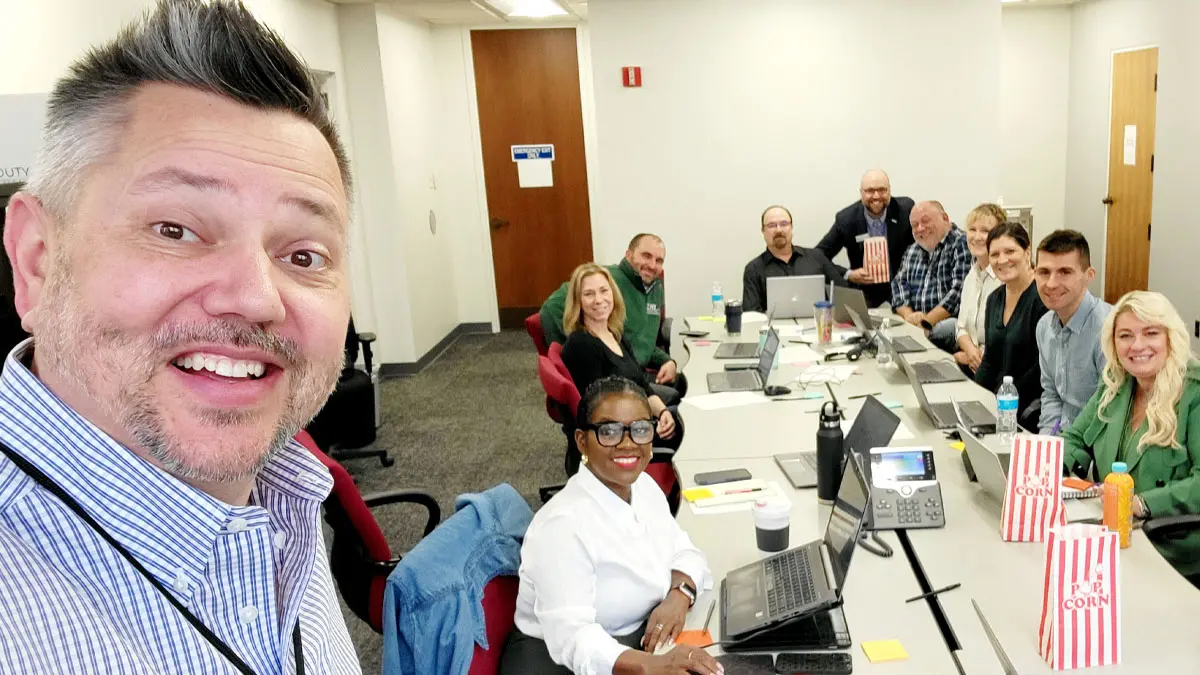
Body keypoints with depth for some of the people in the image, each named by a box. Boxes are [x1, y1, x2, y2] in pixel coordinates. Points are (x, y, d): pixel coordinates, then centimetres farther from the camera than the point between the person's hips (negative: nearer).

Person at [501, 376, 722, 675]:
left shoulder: (644, 485, 1)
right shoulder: (564, 523, -25)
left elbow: (684, 552, 6)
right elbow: (571, 638, -30)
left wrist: (678, 597, -15)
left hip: (640, 638, 8)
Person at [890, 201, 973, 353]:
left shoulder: (961, 245, -3)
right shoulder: (912, 252, 20)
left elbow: (960, 290, -13)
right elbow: (899, 284, 14)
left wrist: (927, 320, -19)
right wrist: (909, 315, -6)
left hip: (952, 322, -6)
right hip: (916, 325, 6)